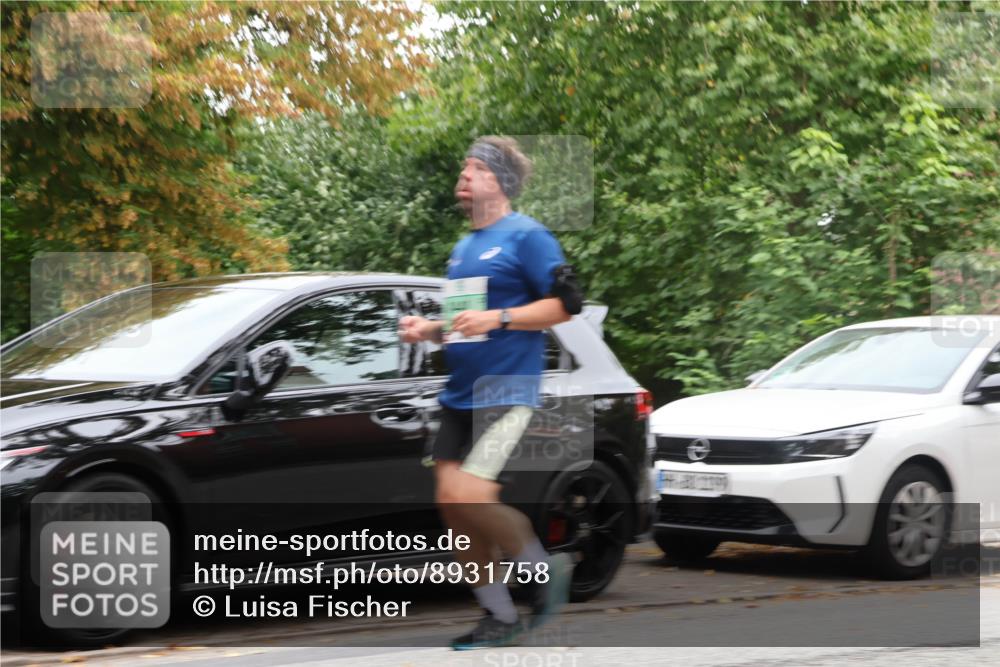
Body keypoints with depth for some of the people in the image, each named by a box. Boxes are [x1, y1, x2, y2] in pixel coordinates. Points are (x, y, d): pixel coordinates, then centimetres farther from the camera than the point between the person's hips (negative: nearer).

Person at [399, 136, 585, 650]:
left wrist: (496, 318, -20)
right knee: (452, 505, 4)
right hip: (459, 395, 8)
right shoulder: (462, 249, 19)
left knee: (469, 499, -19)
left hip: (506, 391, -8)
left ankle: (545, 568, 5)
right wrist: (428, 329, 11)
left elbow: (566, 303, -12)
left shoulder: (526, 236, -5)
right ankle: (500, 617, 14)